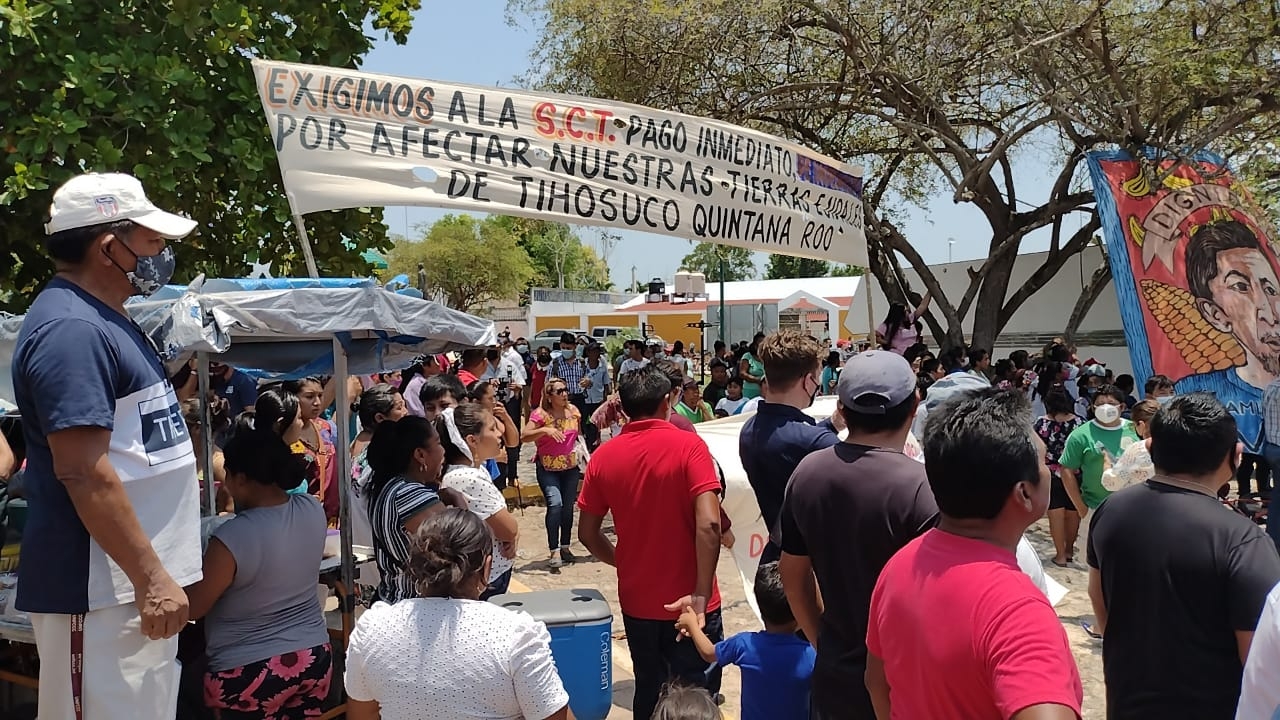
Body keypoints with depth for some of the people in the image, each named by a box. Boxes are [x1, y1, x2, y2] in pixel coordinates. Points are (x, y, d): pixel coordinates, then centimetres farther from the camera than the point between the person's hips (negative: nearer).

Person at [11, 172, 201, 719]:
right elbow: (83, 471, -24)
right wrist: (151, 577, -23)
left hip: (129, 581, 10)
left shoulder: (100, 320, 14)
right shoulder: (72, 330, -18)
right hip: (101, 590, -10)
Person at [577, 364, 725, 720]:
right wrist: (701, 594, -19)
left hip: (636, 601, 4)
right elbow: (708, 524, -24)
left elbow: (587, 534, 3)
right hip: (687, 602, -4)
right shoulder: (689, 446, -14)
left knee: (649, 691, 21)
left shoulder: (603, 456, -3)